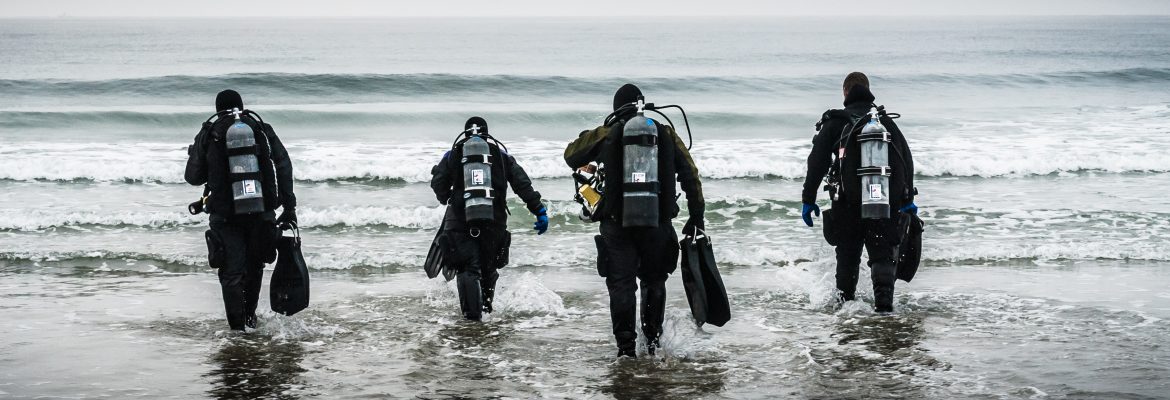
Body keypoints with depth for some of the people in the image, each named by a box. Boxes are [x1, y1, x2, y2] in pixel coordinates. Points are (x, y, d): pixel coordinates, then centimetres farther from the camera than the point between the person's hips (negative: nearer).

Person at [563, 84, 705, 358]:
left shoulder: (605, 135, 2)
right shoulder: (666, 134, 7)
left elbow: (571, 155, 15)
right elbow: (690, 176, 7)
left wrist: (585, 165, 37)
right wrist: (696, 217, 12)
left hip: (617, 223, -2)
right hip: (658, 222, 2)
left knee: (621, 284, 4)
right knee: (654, 281, 19)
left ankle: (626, 346, 0)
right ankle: (653, 340, 20)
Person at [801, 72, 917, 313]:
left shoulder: (834, 122, 5)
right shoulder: (887, 120, 15)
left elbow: (817, 162, -2)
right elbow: (907, 160, 13)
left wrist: (808, 199, 1)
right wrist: (908, 199, 18)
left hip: (851, 200, -2)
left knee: (848, 252, 13)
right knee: (883, 252, 5)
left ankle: (845, 300, 20)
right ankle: (884, 300, -13)